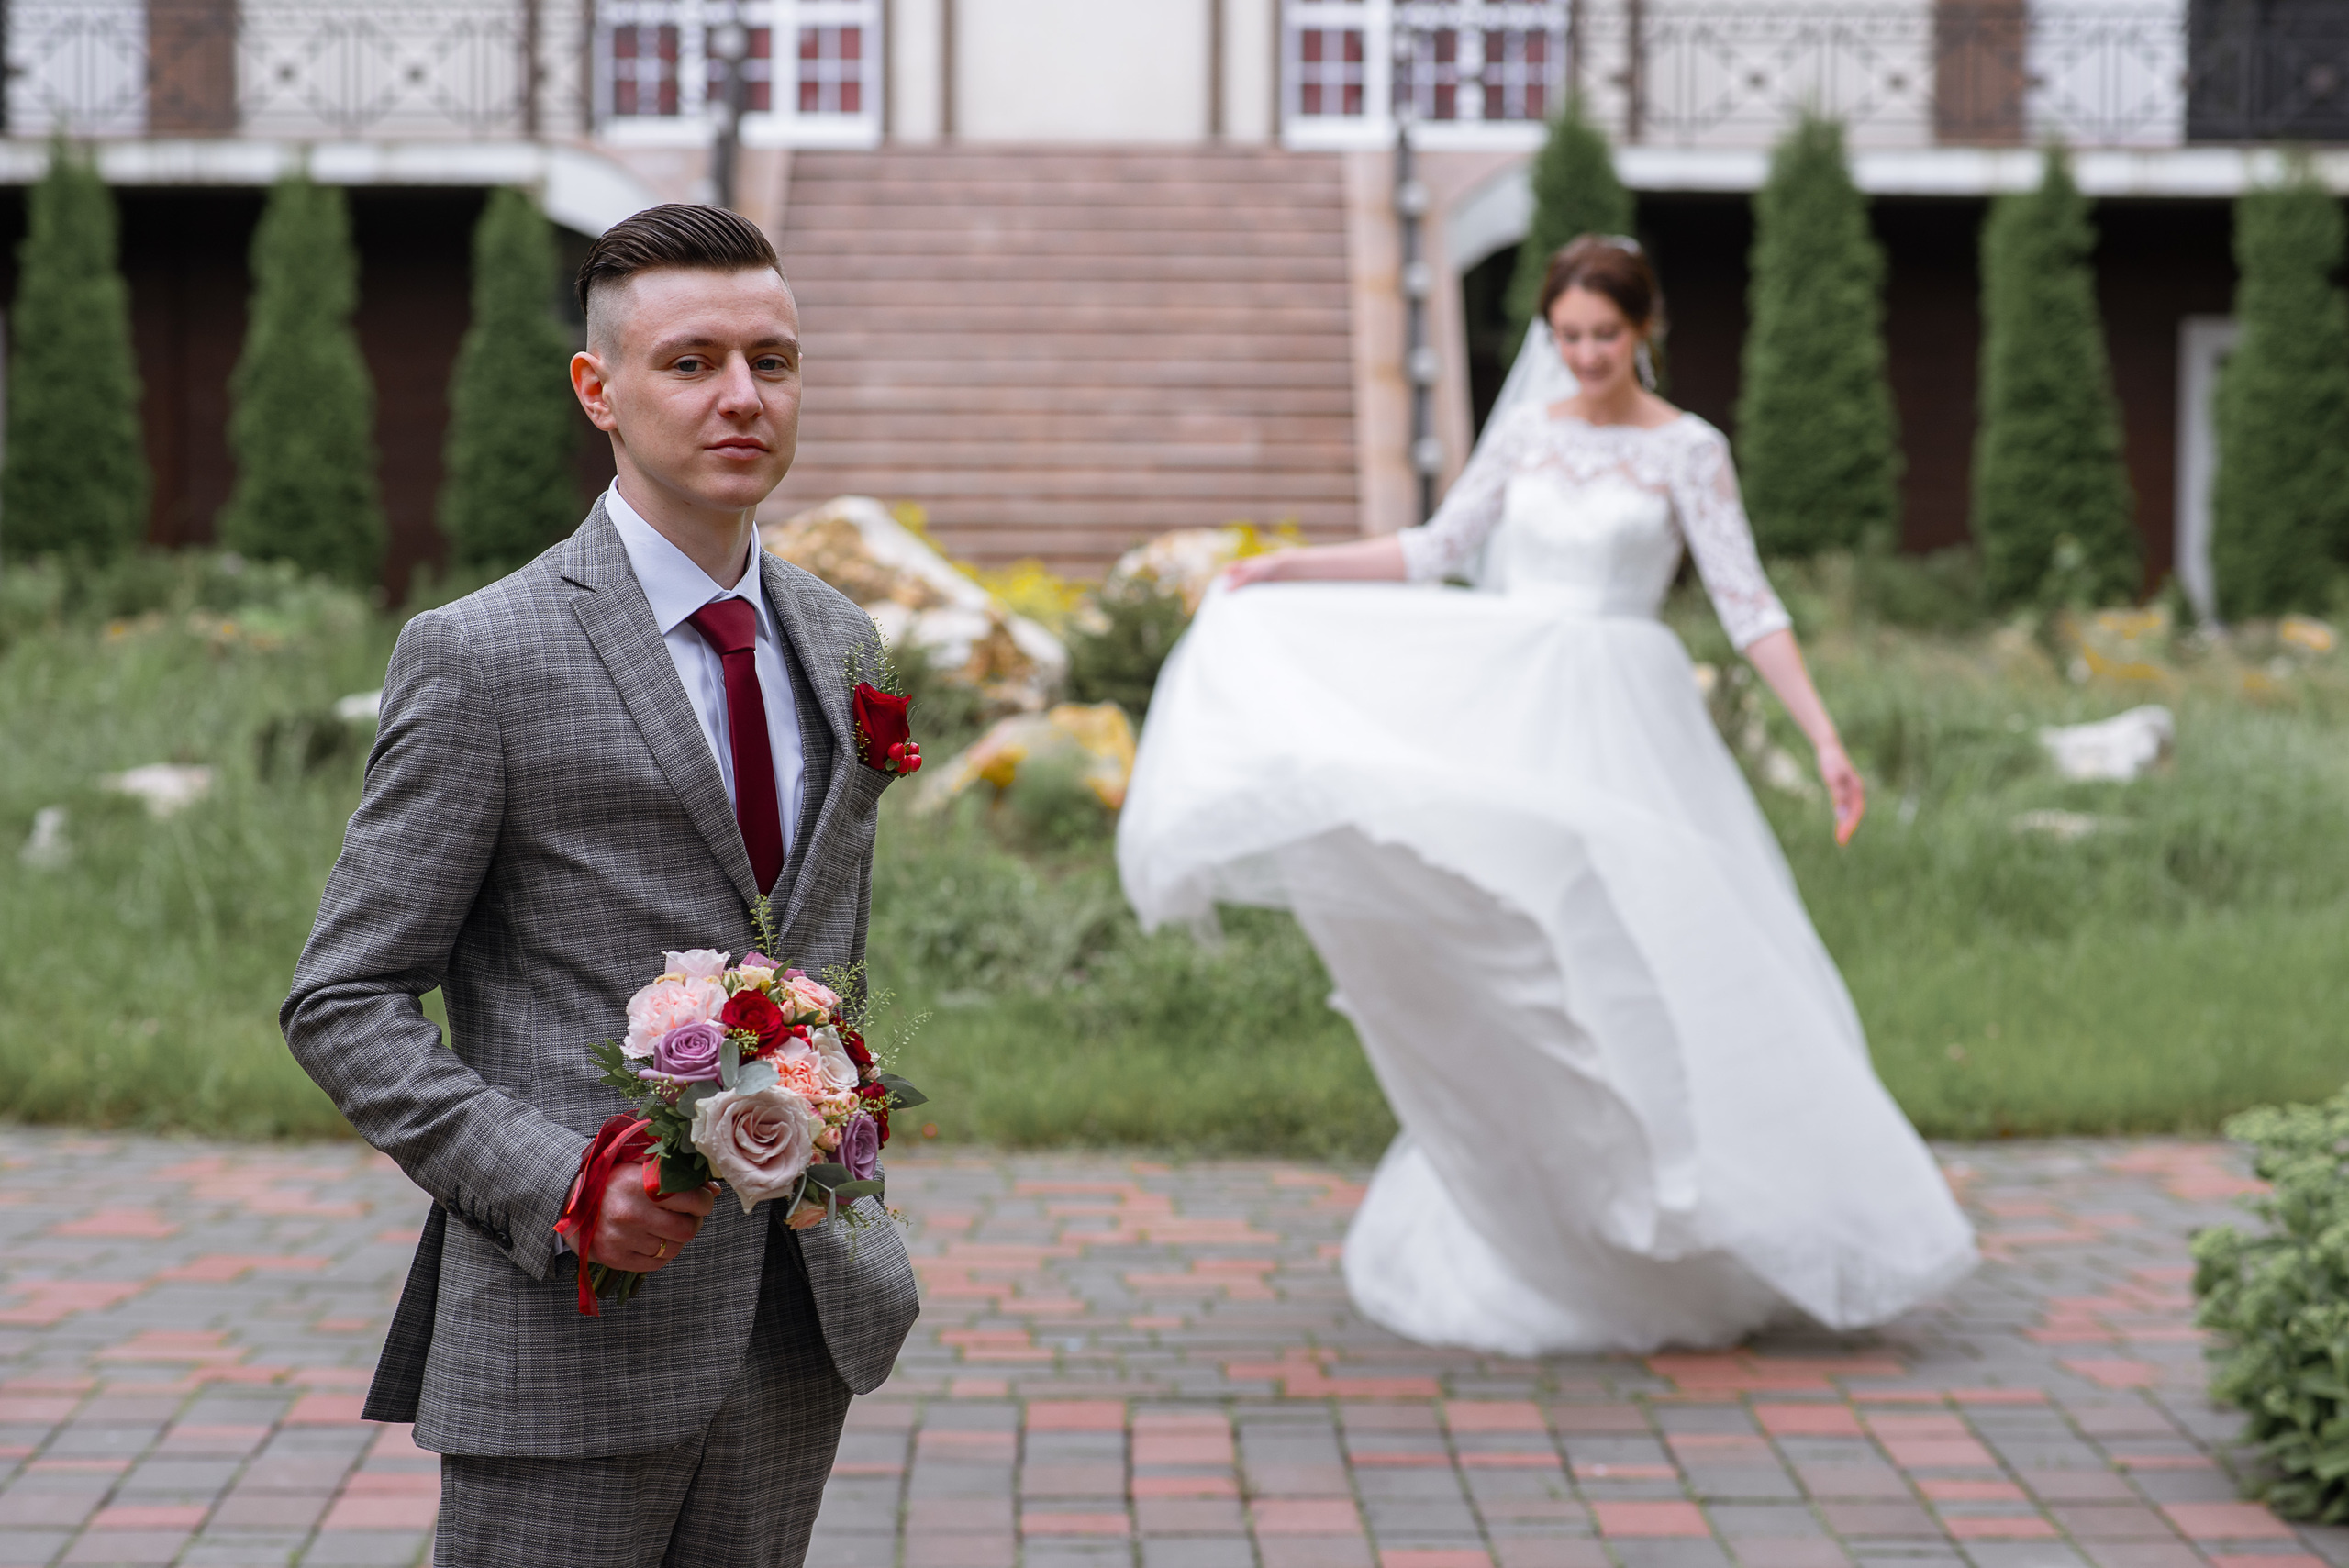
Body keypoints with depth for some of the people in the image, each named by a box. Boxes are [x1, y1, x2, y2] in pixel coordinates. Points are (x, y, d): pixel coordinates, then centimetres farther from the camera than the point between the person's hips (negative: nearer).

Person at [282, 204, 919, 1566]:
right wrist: (558, 1181, -19)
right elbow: (344, 1003, -8)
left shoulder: (839, 645, 11)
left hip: (802, 1320, 6)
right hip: (570, 1326, -5)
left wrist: (847, 1191, 14)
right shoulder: (484, 657, -8)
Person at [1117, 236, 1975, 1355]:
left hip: (1623, 726, -3)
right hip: (1510, 710, 4)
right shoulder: (1525, 430, 8)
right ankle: (1512, 1249, 12)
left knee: (1657, 956, -8)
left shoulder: (1688, 451, -3)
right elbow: (1437, 552, 14)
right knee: (1512, 976, 4)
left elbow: (1748, 606, -6)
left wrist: (1825, 739, -13)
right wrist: (1291, 568, 10)